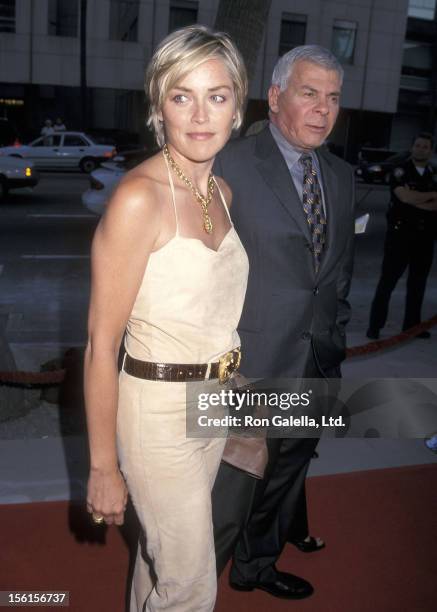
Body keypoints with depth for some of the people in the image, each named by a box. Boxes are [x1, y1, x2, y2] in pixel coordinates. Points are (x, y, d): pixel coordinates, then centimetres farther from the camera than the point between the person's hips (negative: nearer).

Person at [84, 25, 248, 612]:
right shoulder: (138, 197, -22)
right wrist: (103, 469, -15)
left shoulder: (220, 190, 2)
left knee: (163, 549, 25)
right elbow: (101, 344, -20)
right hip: (159, 411, -7)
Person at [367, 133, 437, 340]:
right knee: (387, 280, -3)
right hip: (400, 232, -4)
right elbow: (404, 196, -17)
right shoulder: (400, 171, -1)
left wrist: (415, 200, -14)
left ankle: (412, 325, 19)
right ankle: (375, 326, 2)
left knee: (418, 283, 9)